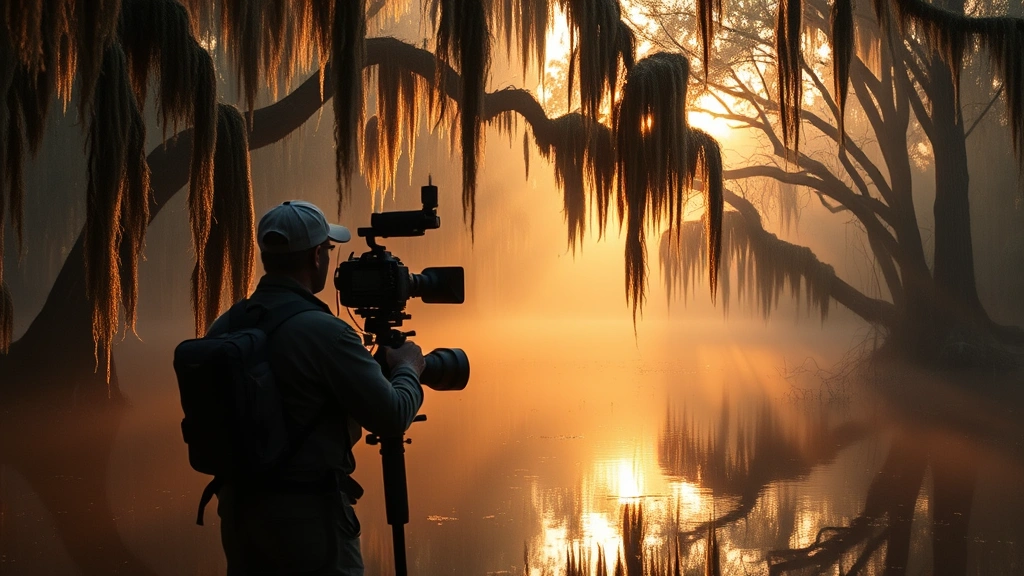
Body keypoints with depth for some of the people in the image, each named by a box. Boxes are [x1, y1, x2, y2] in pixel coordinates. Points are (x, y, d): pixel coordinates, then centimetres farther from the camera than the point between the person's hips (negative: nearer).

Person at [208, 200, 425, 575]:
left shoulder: (224, 329, 1)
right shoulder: (323, 332, -18)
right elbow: (393, 418, -13)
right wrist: (408, 368, 7)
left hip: (238, 509, 6)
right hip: (308, 515, -6)